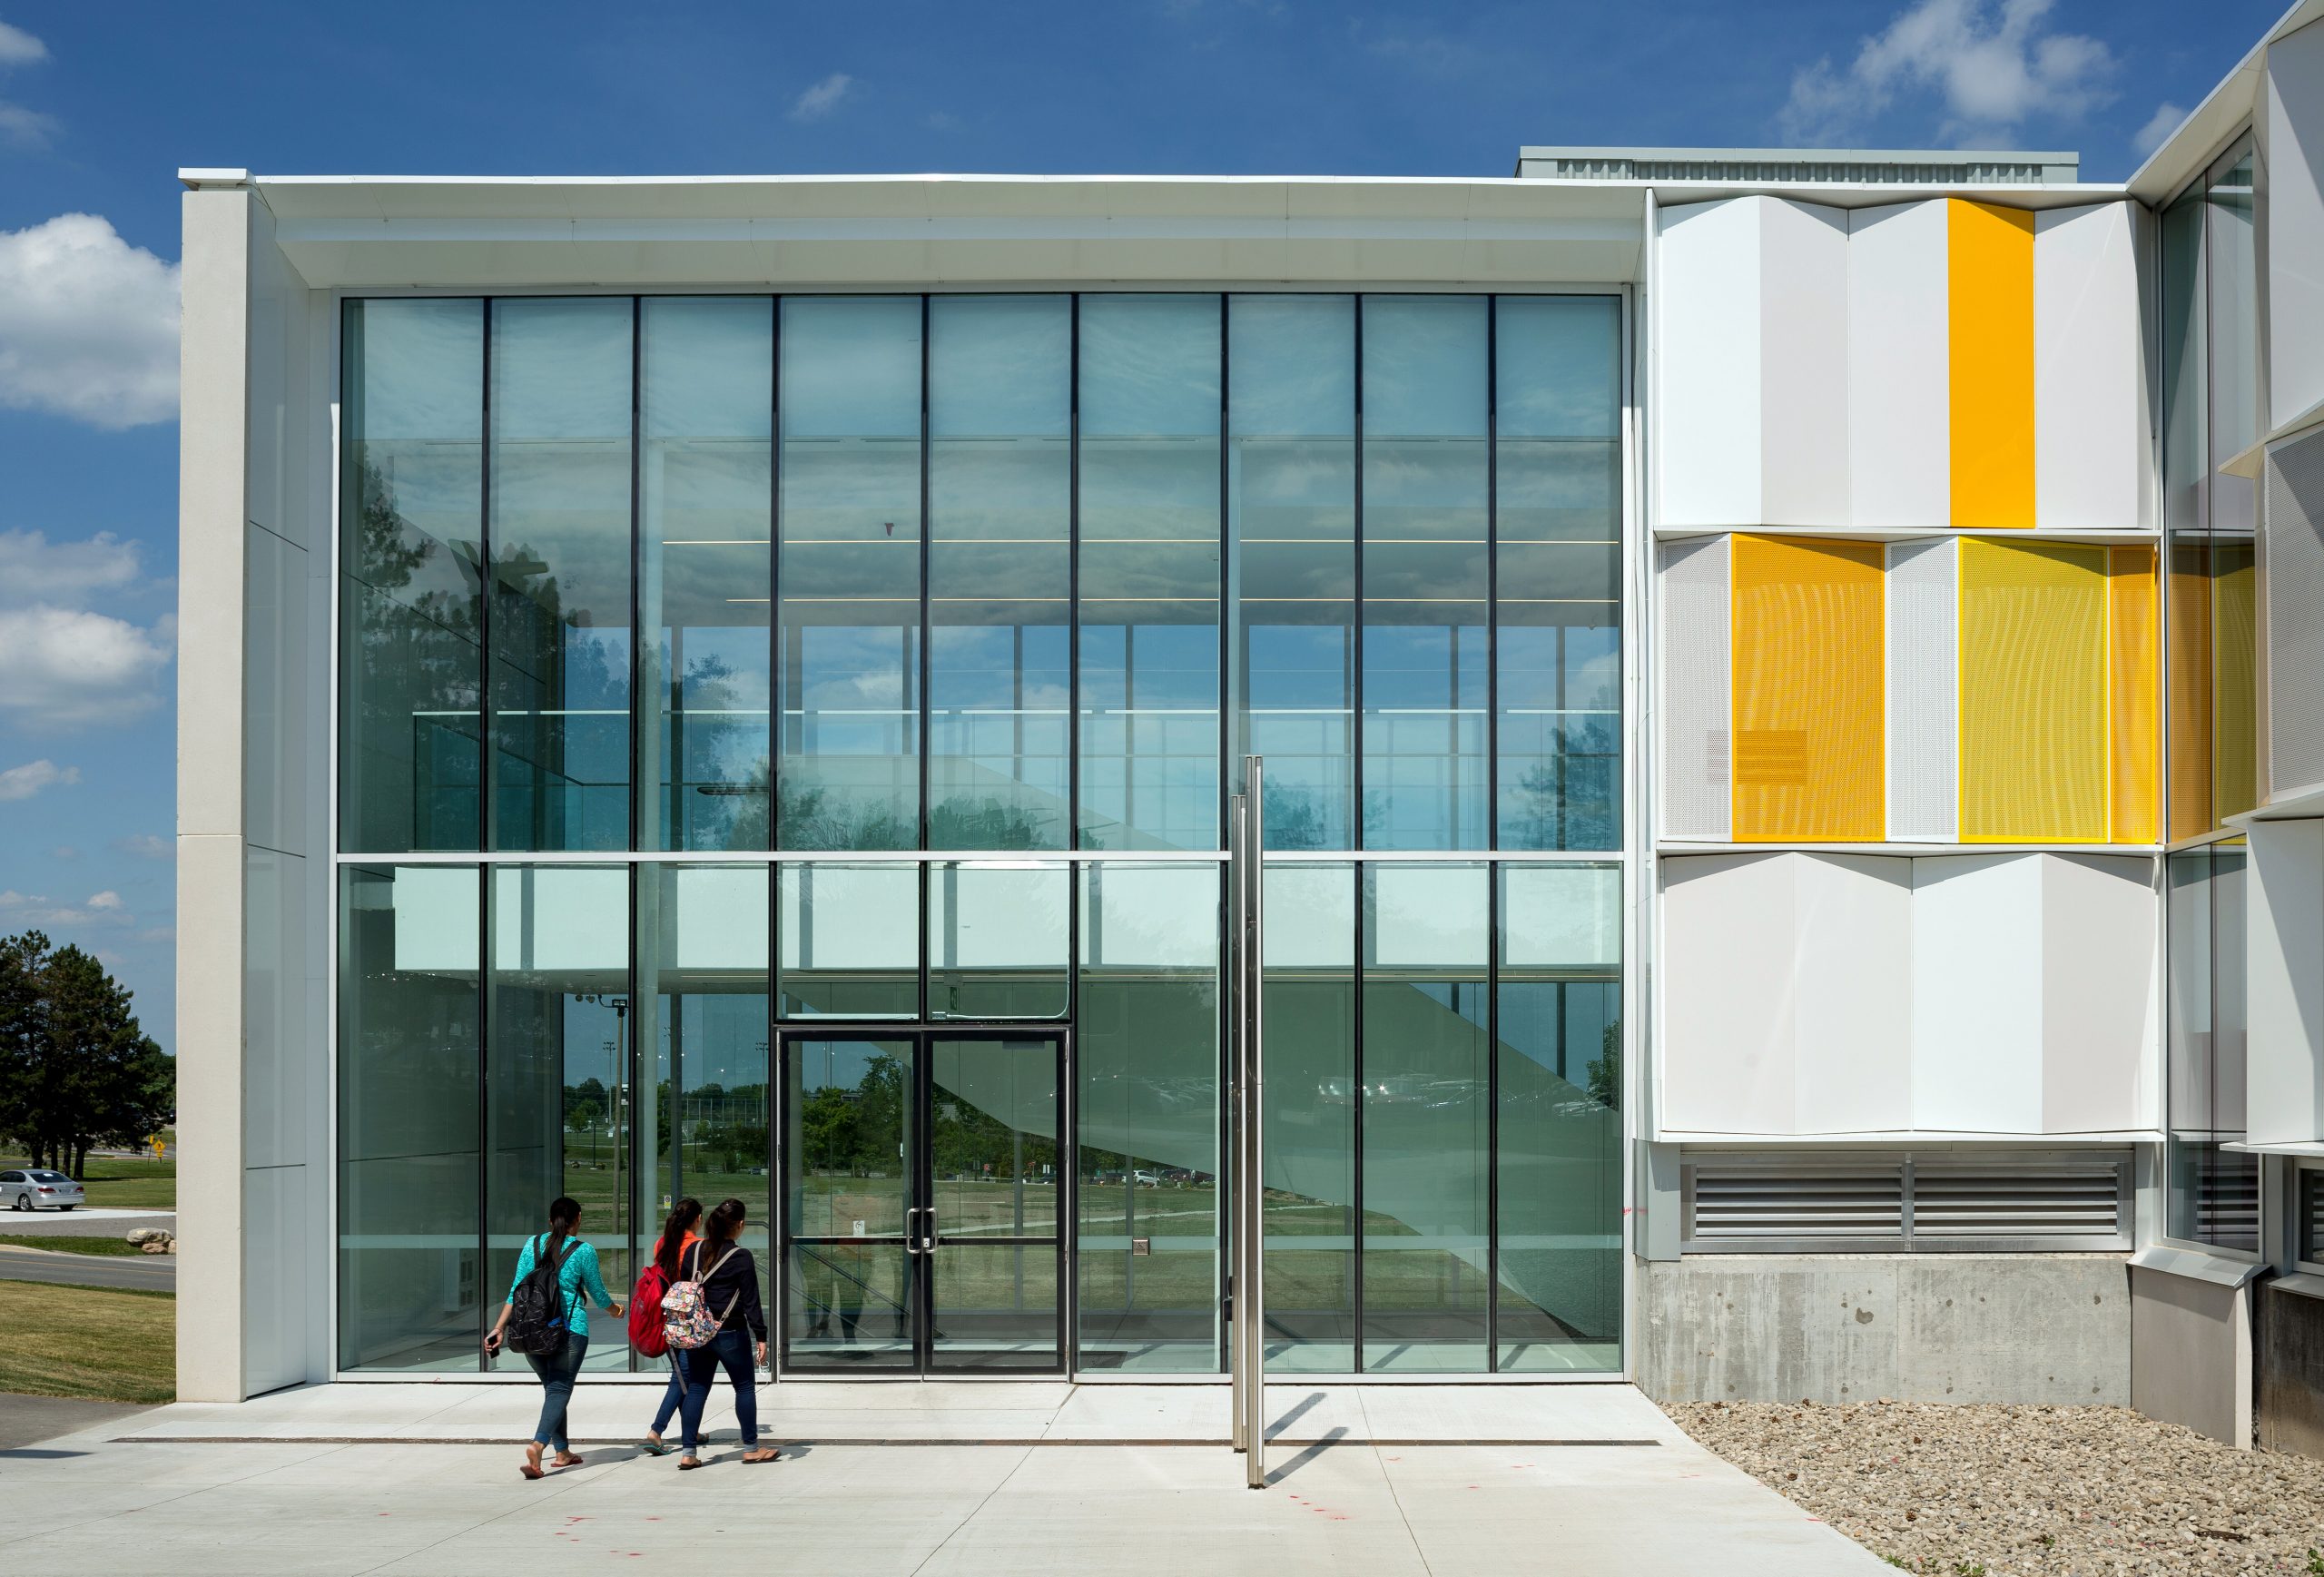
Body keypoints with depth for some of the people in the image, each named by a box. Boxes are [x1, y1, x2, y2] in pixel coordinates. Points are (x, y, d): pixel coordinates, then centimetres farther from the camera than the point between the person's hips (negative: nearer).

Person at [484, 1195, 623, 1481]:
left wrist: (499, 1328, 6)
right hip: (570, 1329, -4)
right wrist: (615, 1310, 26)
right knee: (559, 1389, -6)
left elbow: (515, 1291, 3)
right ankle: (537, 1445, -28)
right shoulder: (583, 1251, -4)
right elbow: (598, 1295, 6)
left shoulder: (533, 1244, 6)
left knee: (551, 1387, 17)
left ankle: (563, 1452, 23)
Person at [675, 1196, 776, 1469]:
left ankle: (689, 1453, 6)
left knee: (696, 1388, 9)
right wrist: (761, 1336, -7)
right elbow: (750, 1301, -11)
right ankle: (751, 1448, 16)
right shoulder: (741, 1257, -12)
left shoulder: (694, 1250, 4)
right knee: (745, 1387, 10)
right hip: (731, 1333, -5)